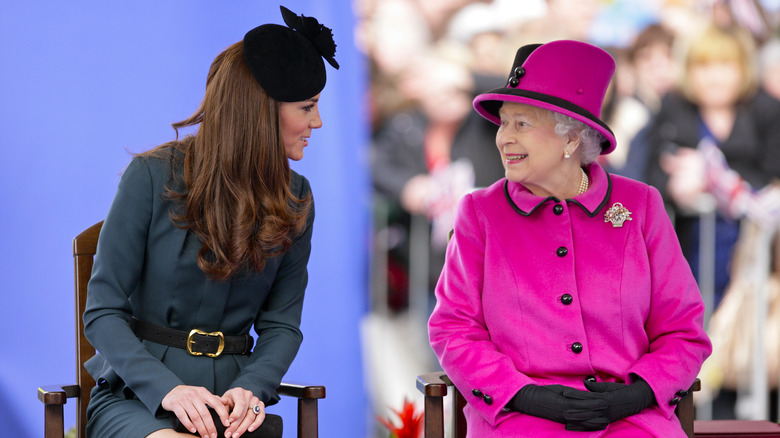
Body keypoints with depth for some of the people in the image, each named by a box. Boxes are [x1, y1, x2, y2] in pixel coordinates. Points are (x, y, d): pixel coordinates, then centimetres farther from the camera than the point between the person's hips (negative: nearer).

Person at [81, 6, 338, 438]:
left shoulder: (294, 199, 9)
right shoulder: (154, 176, -3)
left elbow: (281, 323, 10)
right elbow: (103, 311, -4)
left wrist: (252, 388, -12)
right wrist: (166, 388, -20)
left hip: (230, 399, 3)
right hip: (137, 396, -3)